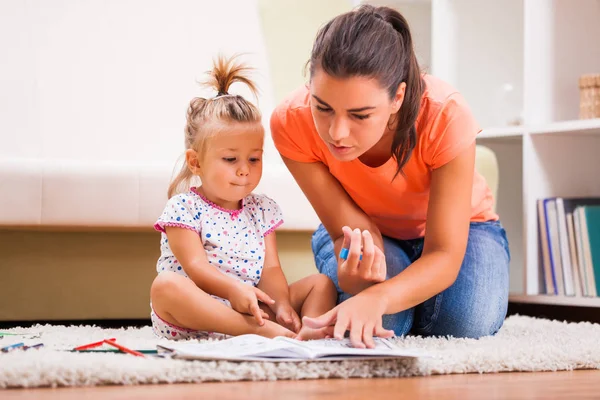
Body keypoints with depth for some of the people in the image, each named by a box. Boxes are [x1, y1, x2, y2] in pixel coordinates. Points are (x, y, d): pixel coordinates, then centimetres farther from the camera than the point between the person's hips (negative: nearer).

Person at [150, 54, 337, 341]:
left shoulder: (262, 209, 14)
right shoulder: (184, 208, -2)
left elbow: (270, 268, 5)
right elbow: (194, 266, -14)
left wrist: (282, 304, -16)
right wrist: (233, 289, -33)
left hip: (254, 306, 5)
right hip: (196, 324, -5)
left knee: (321, 283, -3)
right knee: (166, 285, -36)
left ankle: (308, 330, -38)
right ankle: (259, 329, -47)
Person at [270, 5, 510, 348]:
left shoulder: (447, 116, -37)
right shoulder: (292, 122, -31)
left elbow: (444, 255, -36)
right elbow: (349, 229, -24)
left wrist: (376, 298, -57)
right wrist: (355, 276, -50)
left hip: (454, 225, -1)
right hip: (363, 231, 1)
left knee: (467, 321, -30)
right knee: (385, 321, -30)